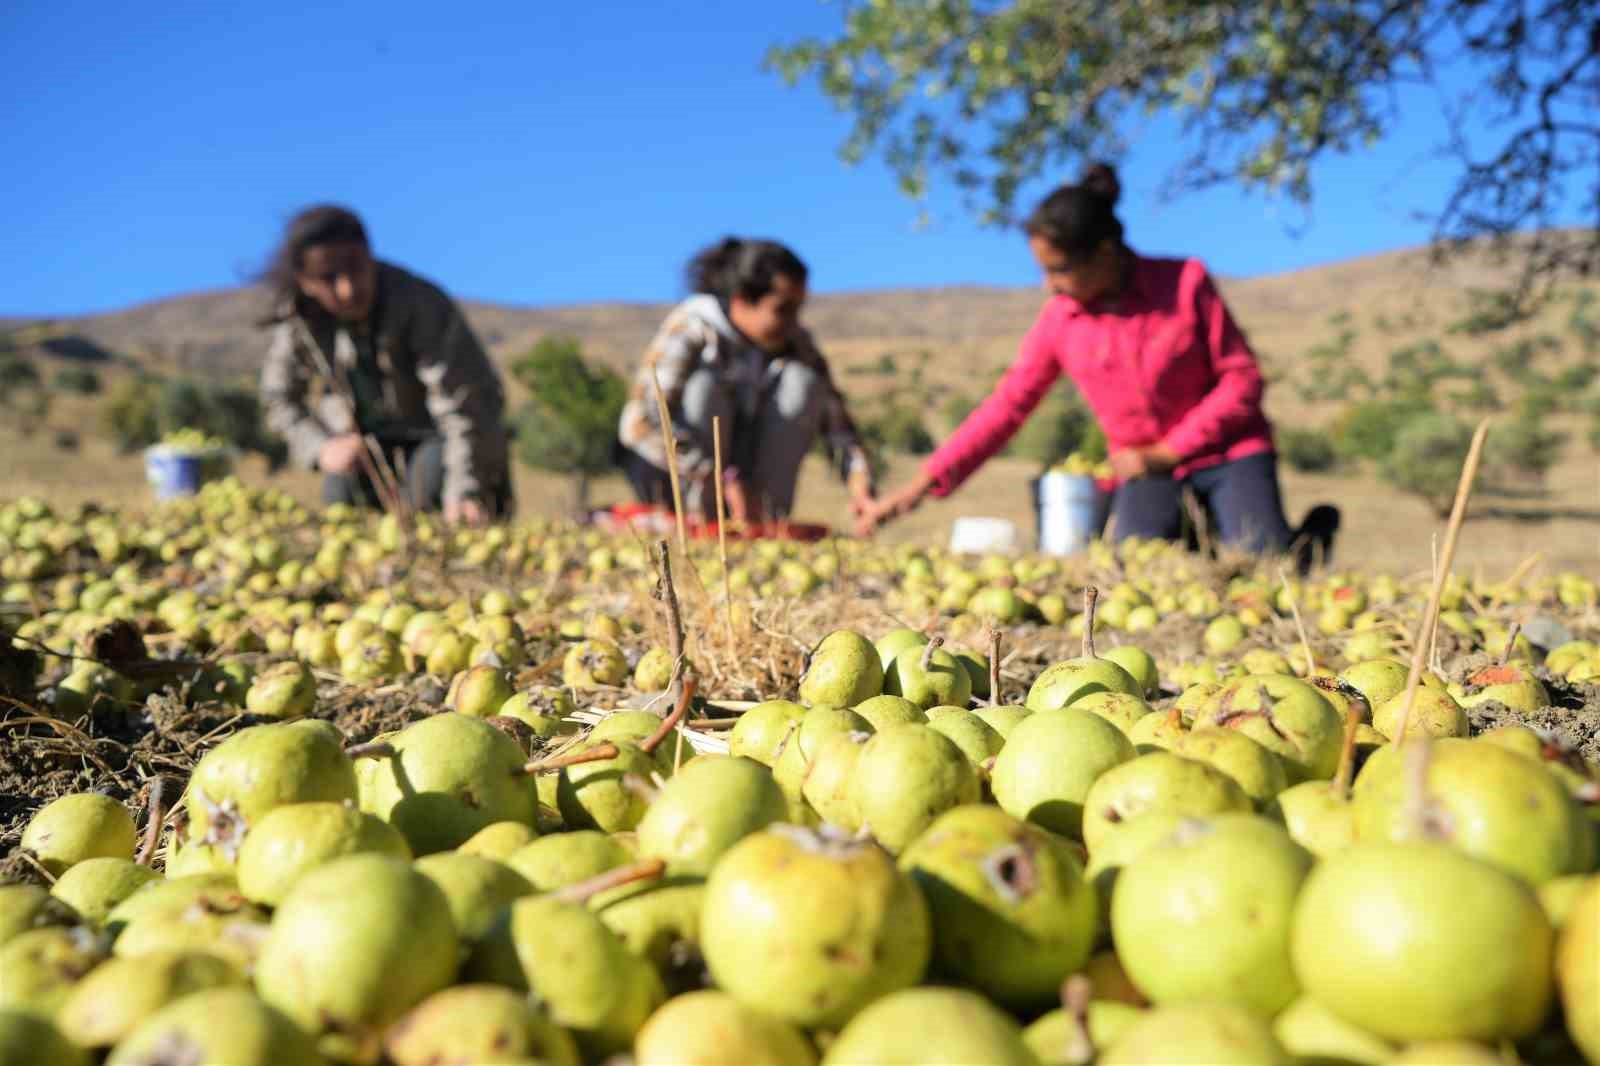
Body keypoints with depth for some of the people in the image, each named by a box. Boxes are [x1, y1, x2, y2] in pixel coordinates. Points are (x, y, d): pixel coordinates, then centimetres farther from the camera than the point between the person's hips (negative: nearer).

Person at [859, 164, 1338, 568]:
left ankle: (1309, 536, 15)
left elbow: (1241, 378, -9)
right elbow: (1007, 406, -4)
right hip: (1146, 467, 2)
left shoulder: (1185, 281, -13)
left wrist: (1167, 451, -16)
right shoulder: (1059, 320, -6)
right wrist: (920, 486, -11)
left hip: (1226, 449, -2)